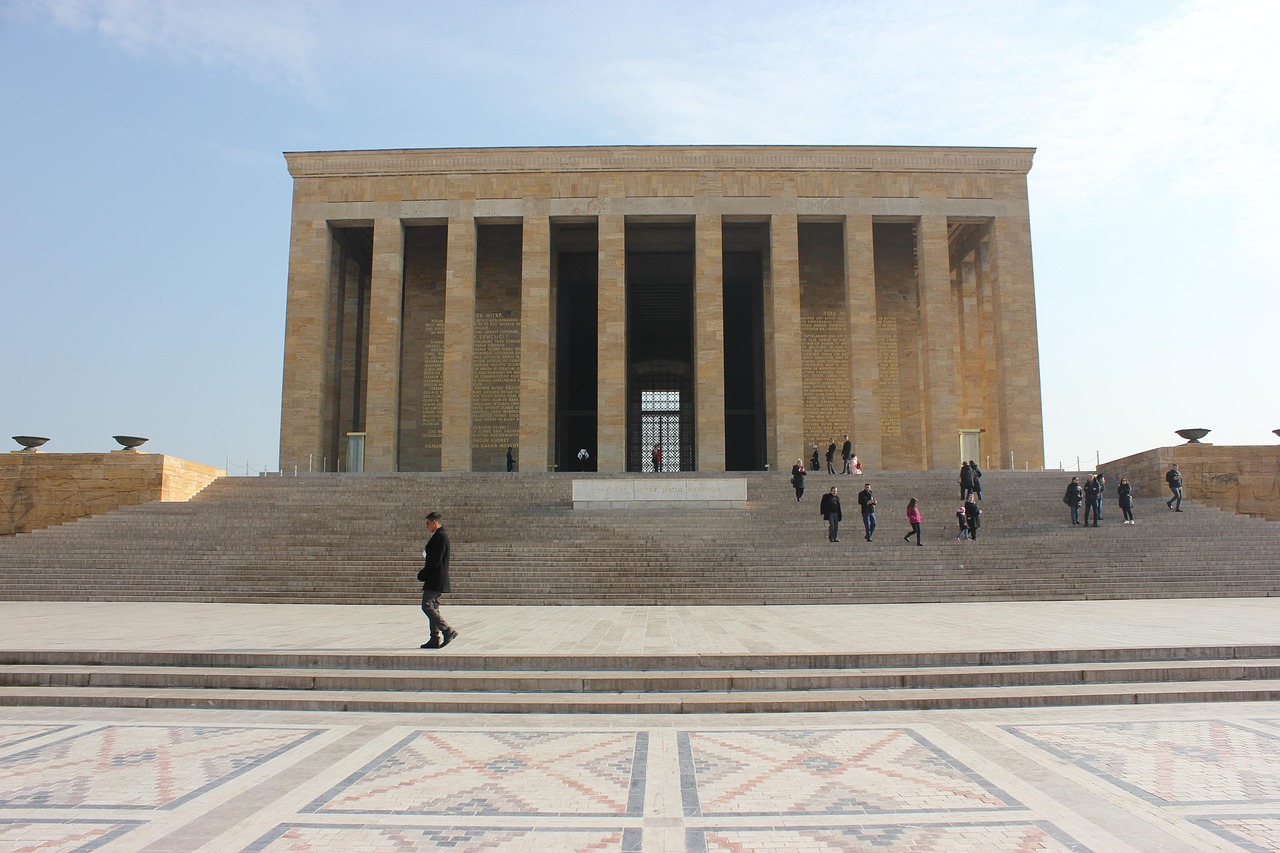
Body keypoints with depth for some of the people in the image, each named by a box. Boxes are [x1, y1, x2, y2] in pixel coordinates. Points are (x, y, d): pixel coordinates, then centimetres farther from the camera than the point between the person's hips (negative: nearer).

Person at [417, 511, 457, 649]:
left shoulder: (440, 536, -15)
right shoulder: (438, 535, 17)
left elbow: (436, 560, -20)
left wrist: (422, 574, -14)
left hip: (435, 579, -11)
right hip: (435, 579, 11)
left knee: (427, 606, -12)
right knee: (433, 607, 10)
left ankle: (448, 632, -12)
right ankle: (435, 639, 12)